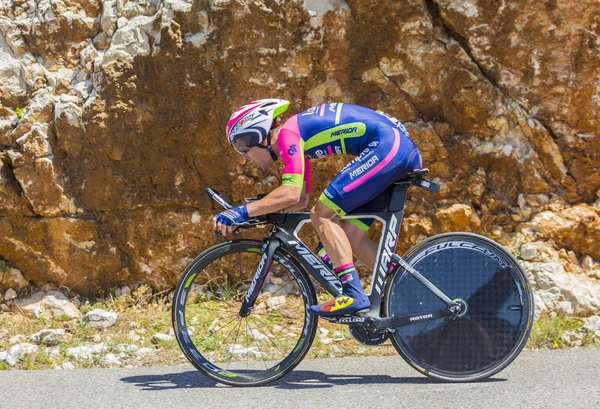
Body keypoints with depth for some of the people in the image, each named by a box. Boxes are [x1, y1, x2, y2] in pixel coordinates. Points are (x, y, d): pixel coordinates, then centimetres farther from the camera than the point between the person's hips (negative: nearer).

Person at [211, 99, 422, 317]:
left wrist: (242, 212, -19)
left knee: (322, 215, -9)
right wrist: (260, 211, 17)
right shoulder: (297, 138, 19)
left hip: (387, 144, -10)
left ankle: (353, 294, -16)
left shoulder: (287, 135, -9)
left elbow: (290, 194, -21)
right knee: (351, 235, 9)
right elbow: (301, 200, 26)